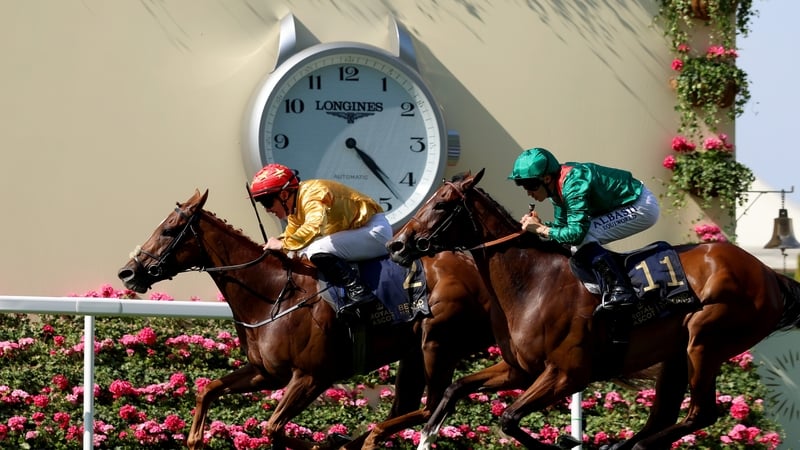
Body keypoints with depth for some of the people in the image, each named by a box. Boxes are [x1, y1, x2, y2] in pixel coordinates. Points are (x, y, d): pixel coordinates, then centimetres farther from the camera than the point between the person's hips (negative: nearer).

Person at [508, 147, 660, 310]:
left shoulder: (573, 185, -28)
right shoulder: (558, 186, 1)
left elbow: (577, 232, -32)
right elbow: (561, 225, 8)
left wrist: (541, 229, -24)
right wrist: (539, 225, -10)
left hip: (642, 208, -10)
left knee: (581, 237, -22)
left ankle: (620, 289, -23)